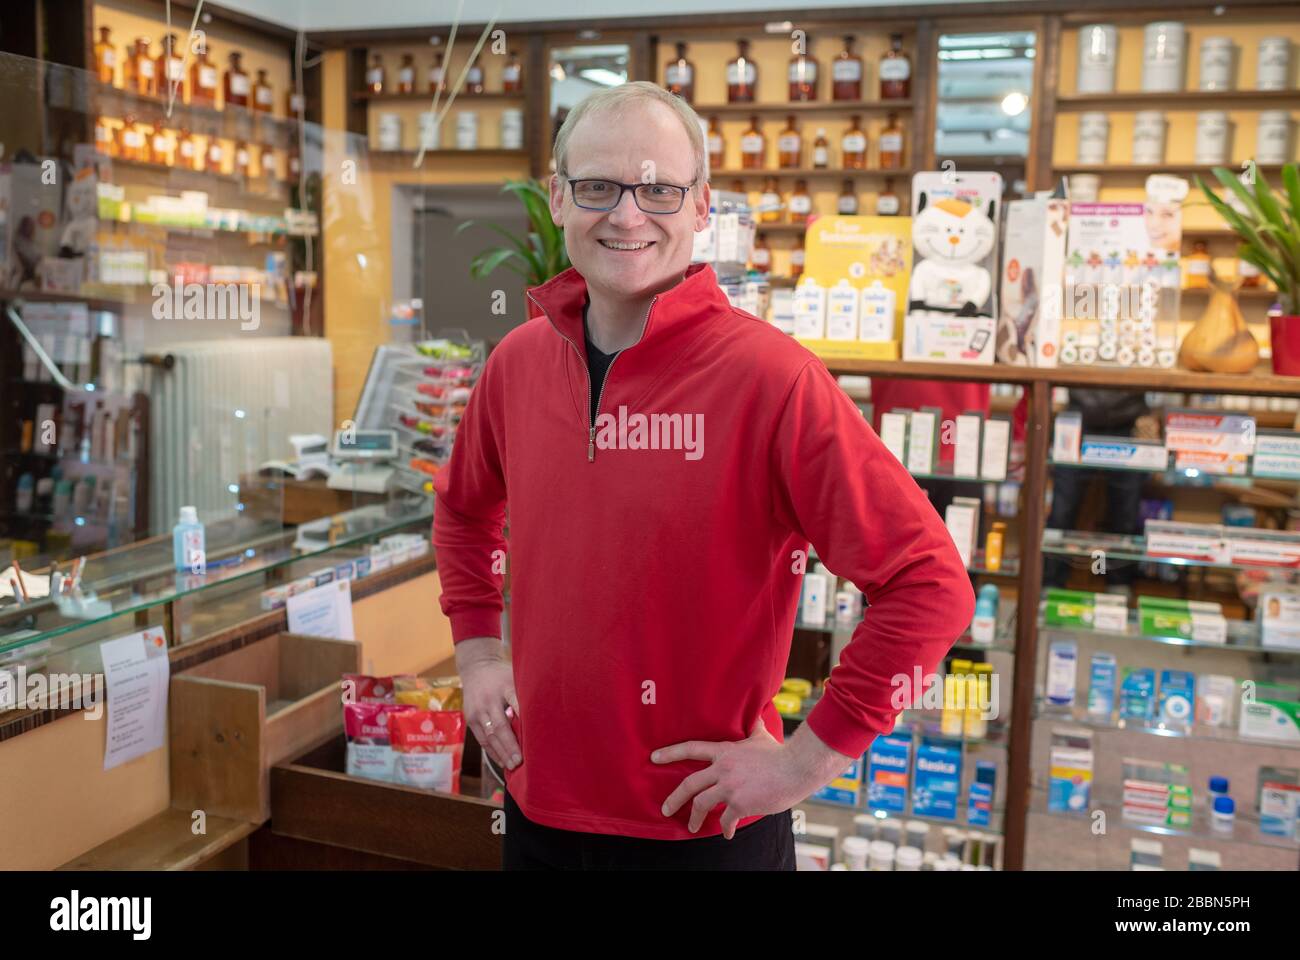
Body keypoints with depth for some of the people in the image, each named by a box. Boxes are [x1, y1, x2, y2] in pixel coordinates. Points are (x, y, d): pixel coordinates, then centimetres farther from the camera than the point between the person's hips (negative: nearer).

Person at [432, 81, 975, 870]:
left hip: (707, 828, -4)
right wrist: (477, 649, 8)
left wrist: (812, 755, -17)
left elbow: (930, 585, -19)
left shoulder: (771, 376, -18)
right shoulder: (519, 360, -1)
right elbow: (463, 509, 18)